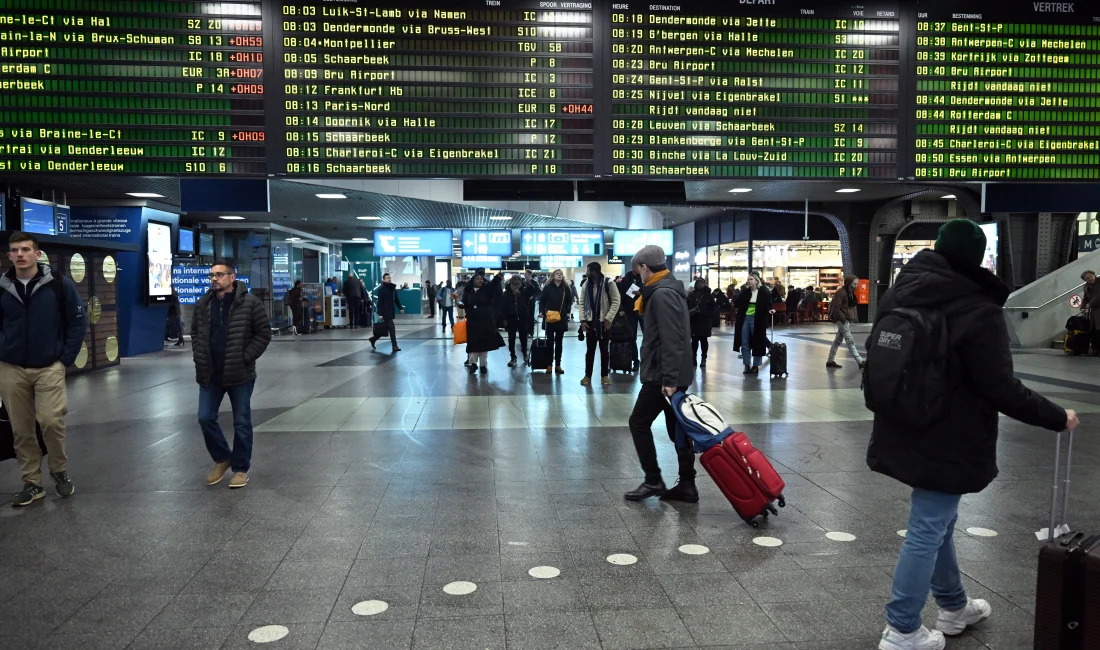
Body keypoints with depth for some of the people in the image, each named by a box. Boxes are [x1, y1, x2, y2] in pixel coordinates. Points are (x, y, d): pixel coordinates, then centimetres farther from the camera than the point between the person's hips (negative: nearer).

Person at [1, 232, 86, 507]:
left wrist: (66, 359, -3)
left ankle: (60, 472, 12)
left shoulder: (59, 284, -5)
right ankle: (32, 483, 18)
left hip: (49, 368, -2)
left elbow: (78, 321, 0)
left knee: (51, 421, -12)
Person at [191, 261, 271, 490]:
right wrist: (199, 358, 5)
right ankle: (222, 459, 27)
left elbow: (263, 333, -7)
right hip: (210, 374, 4)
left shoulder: (250, 303, -9)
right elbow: (195, 333, 18)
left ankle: (241, 468, 19)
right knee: (205, 418, 5)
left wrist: (245, 358, -13)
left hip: (239, 374, -4)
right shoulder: (203, 304, 6)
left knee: (241, 423, 5)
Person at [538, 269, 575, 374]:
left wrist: (568, 311, -5)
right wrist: (541, 312, -12)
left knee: (559, 342, 8)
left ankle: (558, 365, 14)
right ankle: (549, 365, 9)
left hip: (561, 318, 2)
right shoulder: (547, 287, -2)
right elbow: (542, 301, -1)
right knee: (550, 341, 4)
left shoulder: (566, 288, 3)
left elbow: (569, 301, 8)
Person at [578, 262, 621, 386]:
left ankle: (605, 375, 16)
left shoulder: (608, 282, -10)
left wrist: (608, 318, -15)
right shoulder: (586, 284, 4)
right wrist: (582, 319, -3)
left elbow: (616, 301, -9)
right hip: (590, 321, 3)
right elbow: (581, 302, 6)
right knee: (590, 349, 7)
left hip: (604, 321, -3)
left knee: (604, 349, 7)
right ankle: (587, 375, 14)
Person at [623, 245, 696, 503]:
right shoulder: (669, 289, 16)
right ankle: (687, 485, 15)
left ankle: (653, 481, 6)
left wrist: (668, 378, -26)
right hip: (674, 375, 10)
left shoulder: (662, 294, -17)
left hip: (662, 376, -10)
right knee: (678, 428, 11)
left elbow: (671, 341, -24)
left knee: (639, 423, 0)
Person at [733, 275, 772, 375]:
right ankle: (747, 365, 14)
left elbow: (768, 302, -5)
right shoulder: (745, 292, 8)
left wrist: (770, 309, -24)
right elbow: (736, 303, 2)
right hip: (745, 319, 4)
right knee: (745, 344, 6)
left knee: (757, 343, 3)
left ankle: (755, 366, 11)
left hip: (756, 320, -4)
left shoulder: (763, 292, -4)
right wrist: (744, 290, -3)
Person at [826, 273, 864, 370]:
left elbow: (852, 306, 19)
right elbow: (836, 308, -18)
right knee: (850, 341, -9)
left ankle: (830, 361, 20)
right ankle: (860, 362, -11)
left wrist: (854, 317, 8)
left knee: (838, 340, 13)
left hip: (848, 320, 10)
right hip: (842, 320, -9)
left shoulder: (851, 292, 13)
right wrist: (843, 319, -19)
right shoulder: (840, 293, -15)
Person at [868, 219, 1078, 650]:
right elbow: (1002, 390, -18)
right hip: (946, 441, -8)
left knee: (937, 523, 23)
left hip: (905, 433, 8)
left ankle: (954, 607, 40)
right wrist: (1056, 417, -3)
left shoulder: (898, 294, 3)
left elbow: (878, 361, 14)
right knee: (928, 530, 2)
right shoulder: (978, 311, -19)